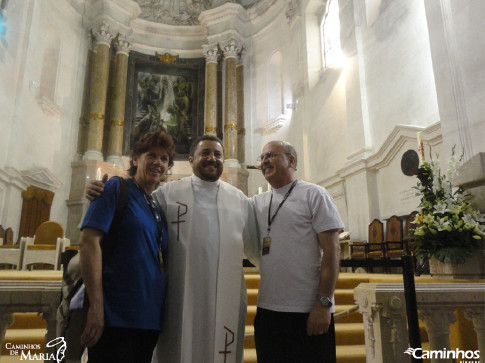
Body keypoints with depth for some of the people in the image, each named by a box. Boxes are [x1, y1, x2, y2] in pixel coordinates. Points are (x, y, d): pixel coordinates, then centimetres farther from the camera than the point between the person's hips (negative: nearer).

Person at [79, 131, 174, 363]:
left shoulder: (158, 210, 14)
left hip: (149, 321, 7)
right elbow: (88, 241, -15)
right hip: (115, 318, -7)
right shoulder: (117, 188, -5)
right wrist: (96, 306, -20)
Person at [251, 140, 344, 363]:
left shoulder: (313, 194, -4)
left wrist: (324, 302, -15)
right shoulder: (257, 203, 10)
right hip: (266, 310, 5)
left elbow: (332, 251, -9)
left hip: (309, 311, -5)